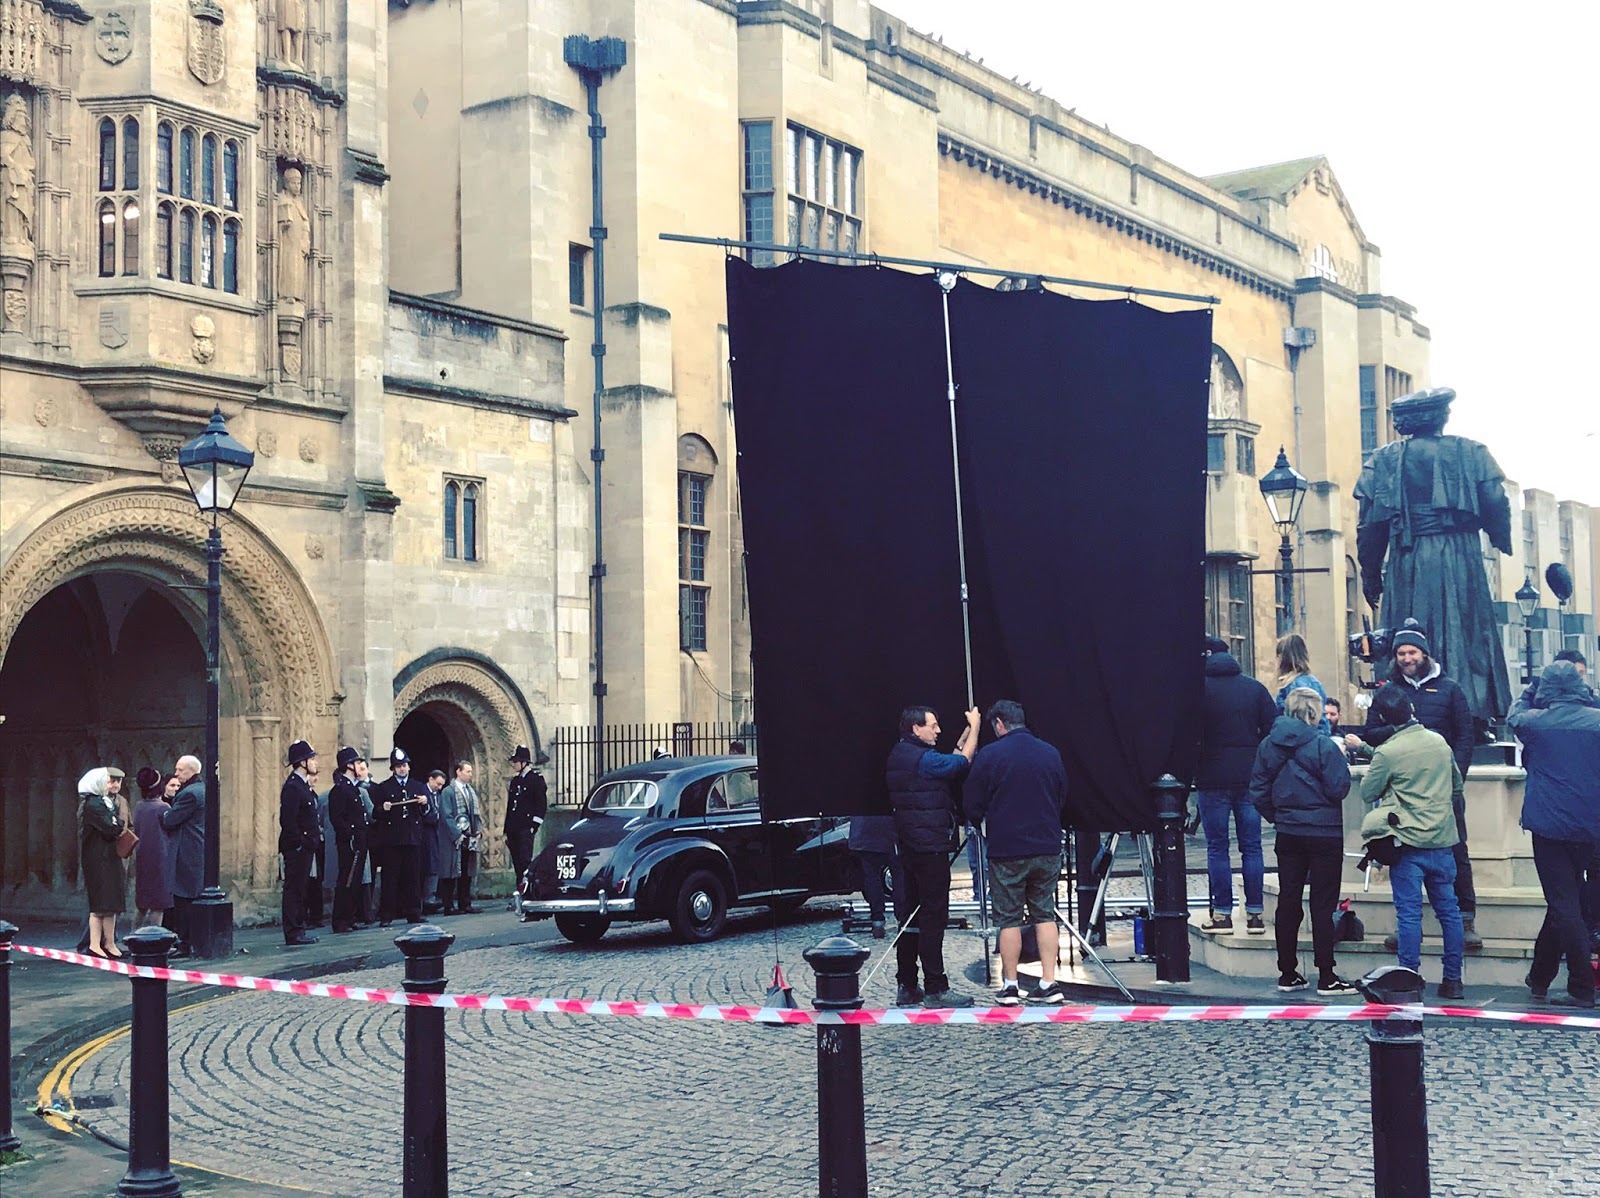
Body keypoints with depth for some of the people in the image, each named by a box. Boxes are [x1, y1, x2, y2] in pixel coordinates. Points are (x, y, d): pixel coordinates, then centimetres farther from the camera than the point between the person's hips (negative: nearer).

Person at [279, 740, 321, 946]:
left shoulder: (303, 786, 16)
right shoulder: (292, 786, -15)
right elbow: (287, 820, -21)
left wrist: (313, 842, 15)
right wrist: (300, 843, -19)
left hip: (305, 848, 10)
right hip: (296, 849, -10)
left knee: (300, 888, 13)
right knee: (294, 888, -6)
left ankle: (298, 929, 19)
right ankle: (293, 933, -3)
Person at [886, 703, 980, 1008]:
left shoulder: (899, 756, 14)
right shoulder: (921, 758, -17)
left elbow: (948, 763, 21)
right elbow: (962, 762, -12)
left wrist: (966, 732, 19)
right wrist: (974, 727, 2)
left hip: (910, 844, 10)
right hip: (930, 845, -10)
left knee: (912, 914, 13)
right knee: (933, 916, -7)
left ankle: (906, 986, 17)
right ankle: (935, 989, -6)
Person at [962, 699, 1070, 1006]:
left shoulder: (989, 756, -8)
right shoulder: (1051, 753, 5)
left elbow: (973, 807, -3)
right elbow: (1063, 801, 16)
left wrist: (985, 826, 17)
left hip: (1007, 851, -4)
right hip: (1048, 848, 4)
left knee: (1009, 919, 4)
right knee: (1045, 915, 10)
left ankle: (1009, 986, 9)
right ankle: (1050, 984, 6)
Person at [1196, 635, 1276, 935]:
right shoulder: (1255, 688, 7)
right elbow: (1272, 730, 6)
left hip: (1213, 778, -3)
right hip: (1250, 777, 3)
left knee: (1217, 848, 2)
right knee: (1251, 847, 7)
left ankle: (1222, 914, 2)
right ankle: (1255, 914, 6)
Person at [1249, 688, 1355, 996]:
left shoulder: (1269, 745, 3)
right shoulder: (1324, 746, -14)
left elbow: (1258, 792, 4)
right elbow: (1338, 789, -14)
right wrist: (1341, 760, 1)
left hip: (1287, 834, 5)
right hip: (1324, 834, -5)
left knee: (1288, 901, 10)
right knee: (1322, 904, 0)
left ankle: (1287, 973, 15)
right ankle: (1326, 978, 2)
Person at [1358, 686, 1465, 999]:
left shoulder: (1387, 753, -14)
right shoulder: (1439, 742, 3)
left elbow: (1367, 793, -3)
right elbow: (1456, 782, 17)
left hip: (1409, 842, -5)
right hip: (1443, 840, 5)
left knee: (1409, 913, 0)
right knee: (1448, 909, 11)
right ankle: (1452, 979, 15)